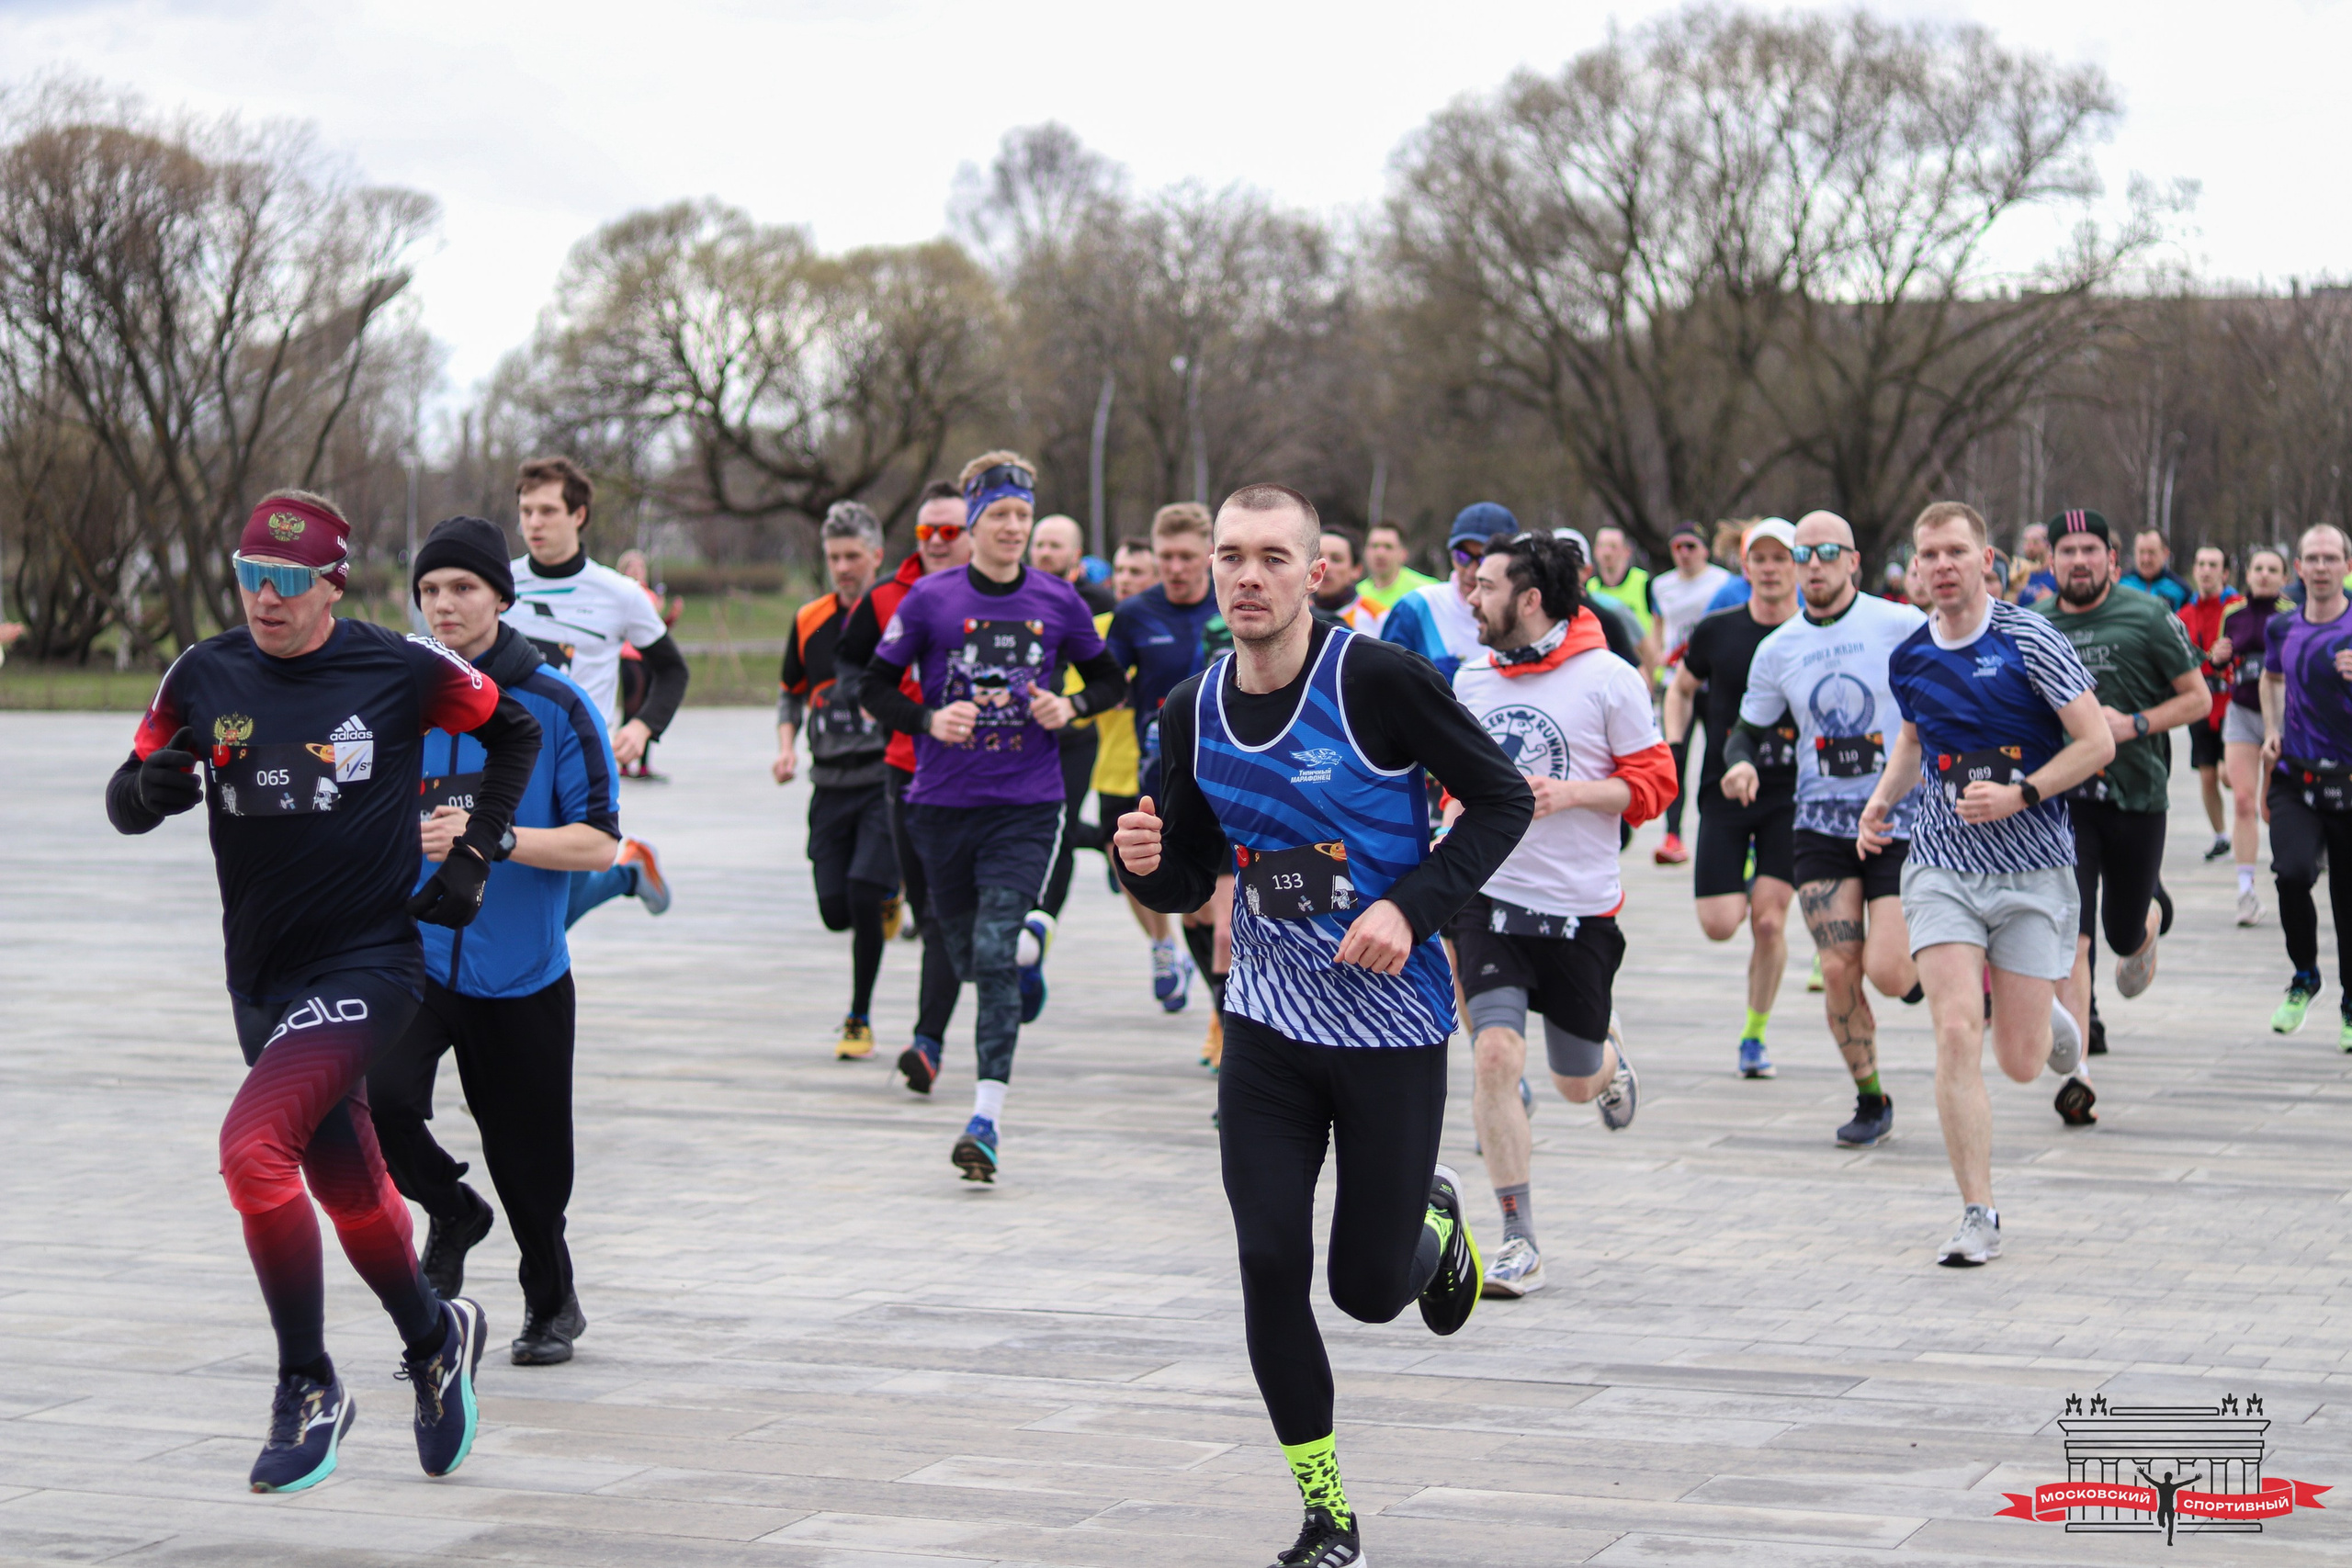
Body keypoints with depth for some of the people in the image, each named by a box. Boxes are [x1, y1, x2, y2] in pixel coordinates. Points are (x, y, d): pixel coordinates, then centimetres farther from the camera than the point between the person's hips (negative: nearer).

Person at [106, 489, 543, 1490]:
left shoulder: (400, 667, -8)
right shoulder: (206, 676, 0)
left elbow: (515, 732, 8)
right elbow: (123, 804, 4)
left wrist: (472, 855, 2)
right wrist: (154, 784, -19)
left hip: (368, 959, -5)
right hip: (263, 974, 5)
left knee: (253, 1147, -23)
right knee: (346, 1187, 14)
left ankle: (308, 1391, -8)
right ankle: (433, 1341, 41)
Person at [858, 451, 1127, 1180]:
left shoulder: (1057, 601, 3)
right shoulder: (931, 598, -1)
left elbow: (1111, 681, 15)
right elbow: (877, 687, 3)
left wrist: (1071, 707, -5)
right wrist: (930, 720, -15)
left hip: (1026, 806, -1)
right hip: (943, 803, 1)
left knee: (994, 952, -15)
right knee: (970, 960, 13)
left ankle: (988, 1116, -15)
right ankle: (1031, 939, 49)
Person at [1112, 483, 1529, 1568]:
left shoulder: (1379, 682, -15)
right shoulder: (1193, 714, 0)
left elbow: (1503, 798, -7)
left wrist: (1412, 908, -18)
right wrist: (1147, 861, -12)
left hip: (1394, 1027, -4)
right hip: (1270, 1023, 4)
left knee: (1367, 1289, 3)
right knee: (1271, 1267, -5)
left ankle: (1435, 1215, 42)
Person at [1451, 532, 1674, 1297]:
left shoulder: (1608, 678, -9)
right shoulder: (1471, 678, 5)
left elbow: (1653, 782, -6)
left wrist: (1570, 792, -19)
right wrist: (1455, 820, 5)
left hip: (1580, 907, -2)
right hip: (1488, 896, 2)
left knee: (1576, 1083, 11)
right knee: (1495, 1056, -16)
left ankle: (1609, 1049, 52)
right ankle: (1519, 1244, -8)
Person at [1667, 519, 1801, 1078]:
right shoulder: (1716, 631, 1)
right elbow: (1681, 688, 19)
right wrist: (1673, 748, 4)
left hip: (1791, 793, -1)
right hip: (1725, 791, 1)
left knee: (1769, 920, -9)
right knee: (1719, 923, -6)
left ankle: (1754, 1035, 10)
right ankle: (1744, 883, 31)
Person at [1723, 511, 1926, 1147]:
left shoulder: (1901, 625, -6)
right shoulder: (1776, 649, 4)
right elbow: (1749, 730, 13)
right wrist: (1740, 762, -9)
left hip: (1903, 818, -3)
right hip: (1822, 825, 3)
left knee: (1887, 973, -13)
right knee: (1838, 971, -4)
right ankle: (1870, 1099, 16)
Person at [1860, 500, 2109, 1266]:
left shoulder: (2029, 640, -9)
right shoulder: (1909, 658, 4)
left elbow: (2097, 743, -8)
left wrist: (2018, 795, -18)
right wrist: (1884, 797, 8)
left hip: (2033, 871, -2)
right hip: (1942, 867, 2)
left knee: (2021, 1062, 0)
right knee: (1956, 1036, -15)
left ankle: (2051, 1019, 39)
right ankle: (1978, 1216, -8)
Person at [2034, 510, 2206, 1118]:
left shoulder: (2149, 618, -2)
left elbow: (2198, 698, 1)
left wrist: (2134, 725, -13)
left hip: (2136, 794, -1)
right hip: (2061, 796, 1)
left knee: (2124, 934, 12)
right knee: (2070, 936, -13)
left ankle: (2151, 914, 51)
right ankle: (2074, 1074, -12)